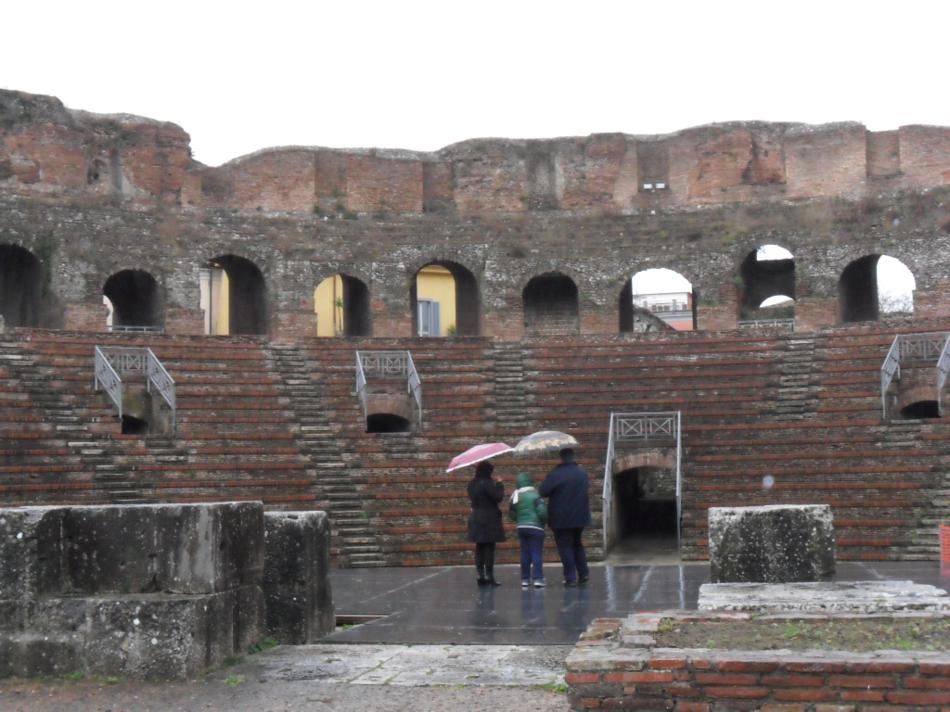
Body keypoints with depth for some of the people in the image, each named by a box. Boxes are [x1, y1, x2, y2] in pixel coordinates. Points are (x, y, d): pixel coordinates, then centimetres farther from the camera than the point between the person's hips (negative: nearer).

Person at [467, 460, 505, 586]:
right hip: (489, 520, -7)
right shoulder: (487, 483, -17)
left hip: (476, 520, 7)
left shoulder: (472, 484, 7)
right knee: (489, 548, -3)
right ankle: (489, 576, -3)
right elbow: (498, 497, -18)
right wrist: (499, 485, -2)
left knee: (479, 548, 10)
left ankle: (481, 576, 10)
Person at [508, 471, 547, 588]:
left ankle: (525, 579, 13)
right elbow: (542, 512, -17)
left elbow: (512, 514, 10)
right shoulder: (535, 495, -12)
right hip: (535, 527, -5)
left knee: (525, 554, 11)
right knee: (536, 553, -3)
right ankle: (537, 579, -8)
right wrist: (545, 520, 3)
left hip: (521, 527, 5)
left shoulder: (515, 497, 4)